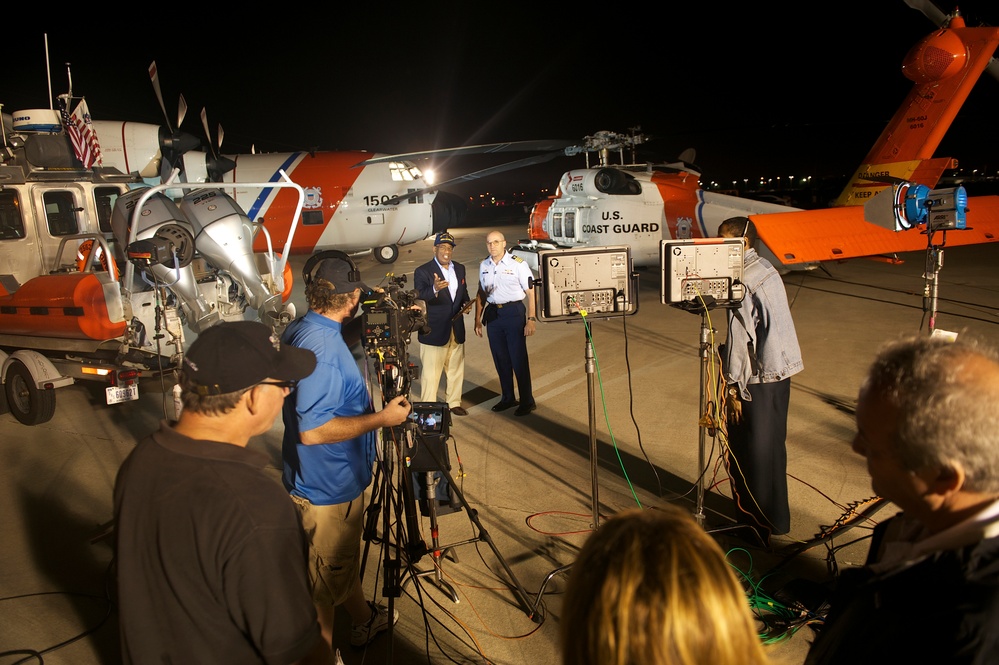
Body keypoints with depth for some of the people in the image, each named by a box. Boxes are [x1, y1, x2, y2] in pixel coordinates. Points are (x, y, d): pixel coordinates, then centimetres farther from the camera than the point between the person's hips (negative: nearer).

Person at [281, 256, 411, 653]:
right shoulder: (322, 345, -29)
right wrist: (382, 418, -24)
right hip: (328, 486, -10)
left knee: (344, 557, 27)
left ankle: (364, 620, 48)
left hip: (336, 476, 10)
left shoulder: (298, 329, 2)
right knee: (326, 575, 9)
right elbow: (313, 430, -33)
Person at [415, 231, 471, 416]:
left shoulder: (459, 268, 10)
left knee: (456, 370, 18)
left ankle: (454, 402, 33)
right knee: (431, 373, -1)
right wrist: (434, 289, -43)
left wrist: (466, 302, -1)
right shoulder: (423, 272, -10)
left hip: (456, 329, 6)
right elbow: (420, 296, -23)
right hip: (434, 330, -6)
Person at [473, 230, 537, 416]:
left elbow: (531, 293, -10)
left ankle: (527, 401, 11)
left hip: (513, 312, -5)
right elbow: (481, 293, 16)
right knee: (500, 358, 13)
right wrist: (478, 319, 14)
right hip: (493, 313, 5)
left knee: (519, 359, -1)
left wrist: (531, 319, -15)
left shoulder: (518, 264, -9)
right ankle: (507, 397, 28)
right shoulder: (484, 265, 8)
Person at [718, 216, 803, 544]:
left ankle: (758, 523, 14)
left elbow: (740, 338, -21)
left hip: (758, 377, -9)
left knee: (751, 450, 3)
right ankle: (773, 517, 32)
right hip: (780, 370, 9)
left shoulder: (743, 280, -18)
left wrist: (734, 386, -16)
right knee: (772, 446, 18)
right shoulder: (767, 269, 10)